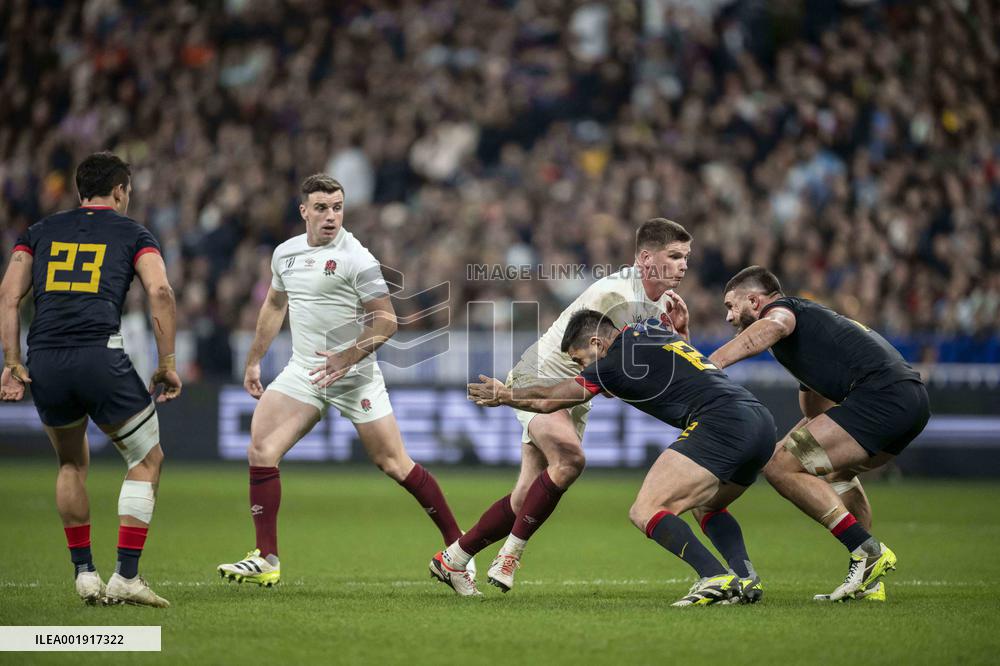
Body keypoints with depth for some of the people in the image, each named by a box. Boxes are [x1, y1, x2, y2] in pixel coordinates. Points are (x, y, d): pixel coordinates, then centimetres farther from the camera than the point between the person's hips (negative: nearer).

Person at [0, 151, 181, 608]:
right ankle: (126, 577, 5)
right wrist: (167, 364, 2)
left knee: (72, 463, 27)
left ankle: (83, 572, 23)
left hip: (45, 364, 4)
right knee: (147, 459, 13)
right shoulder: (131, 233, 14)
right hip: (100, 359, -4)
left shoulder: (41, 231, 22)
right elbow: (160, 292, -2)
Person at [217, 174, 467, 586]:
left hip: (355, 377, -5)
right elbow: (274, 306, 25)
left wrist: (348, 357, -23)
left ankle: (457, 544, 11)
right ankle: (266, 560, -6)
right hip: (302, 373, 5)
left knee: (394, 463, -4)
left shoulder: (355, 258, -11)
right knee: (261, 451, -11)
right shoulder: (285, 253, 8)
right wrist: (254, 361, 26)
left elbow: (386, 320, -11)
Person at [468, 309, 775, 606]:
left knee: (645, 512, -10)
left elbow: (547, 401, 13)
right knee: (705, 505, 31)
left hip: (719, 422, -9)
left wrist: (502, 395, 31)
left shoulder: (618, 361, 1)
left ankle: (716, 577, -24)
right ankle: (745, 578, 10)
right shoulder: (652, 330, 23)